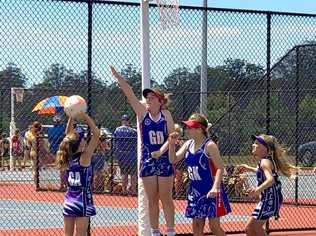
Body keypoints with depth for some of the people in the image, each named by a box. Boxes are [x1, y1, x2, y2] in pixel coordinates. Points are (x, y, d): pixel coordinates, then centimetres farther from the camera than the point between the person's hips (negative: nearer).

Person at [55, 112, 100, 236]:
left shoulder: (67, 158, 2)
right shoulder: (84, 157, -13)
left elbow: (68, 134, 13)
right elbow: (96, 133, -16)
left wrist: (71, 117, 6)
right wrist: (85, 117, -13)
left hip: (69, 201, 6)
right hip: (82, 200, -6)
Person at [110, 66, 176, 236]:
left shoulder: (166, 115, 0)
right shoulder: (142, 112, 1)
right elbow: (130, 94, -9)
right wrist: (118, 77, -18)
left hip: (164, 160, -1)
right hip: (147, 161, 1)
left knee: (166, 198, 2)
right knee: (152, 200, 5)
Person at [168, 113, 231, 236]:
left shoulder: (209, 146, -15)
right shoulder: (188, 144, 6)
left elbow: (220, 168, -19)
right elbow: (173, 160, 10)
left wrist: (215, 187, -31)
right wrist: (172, 143, -5)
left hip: (210, 191, -7)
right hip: (195, 190, 7)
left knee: (214, 225, -5)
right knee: (197, 224, 9)